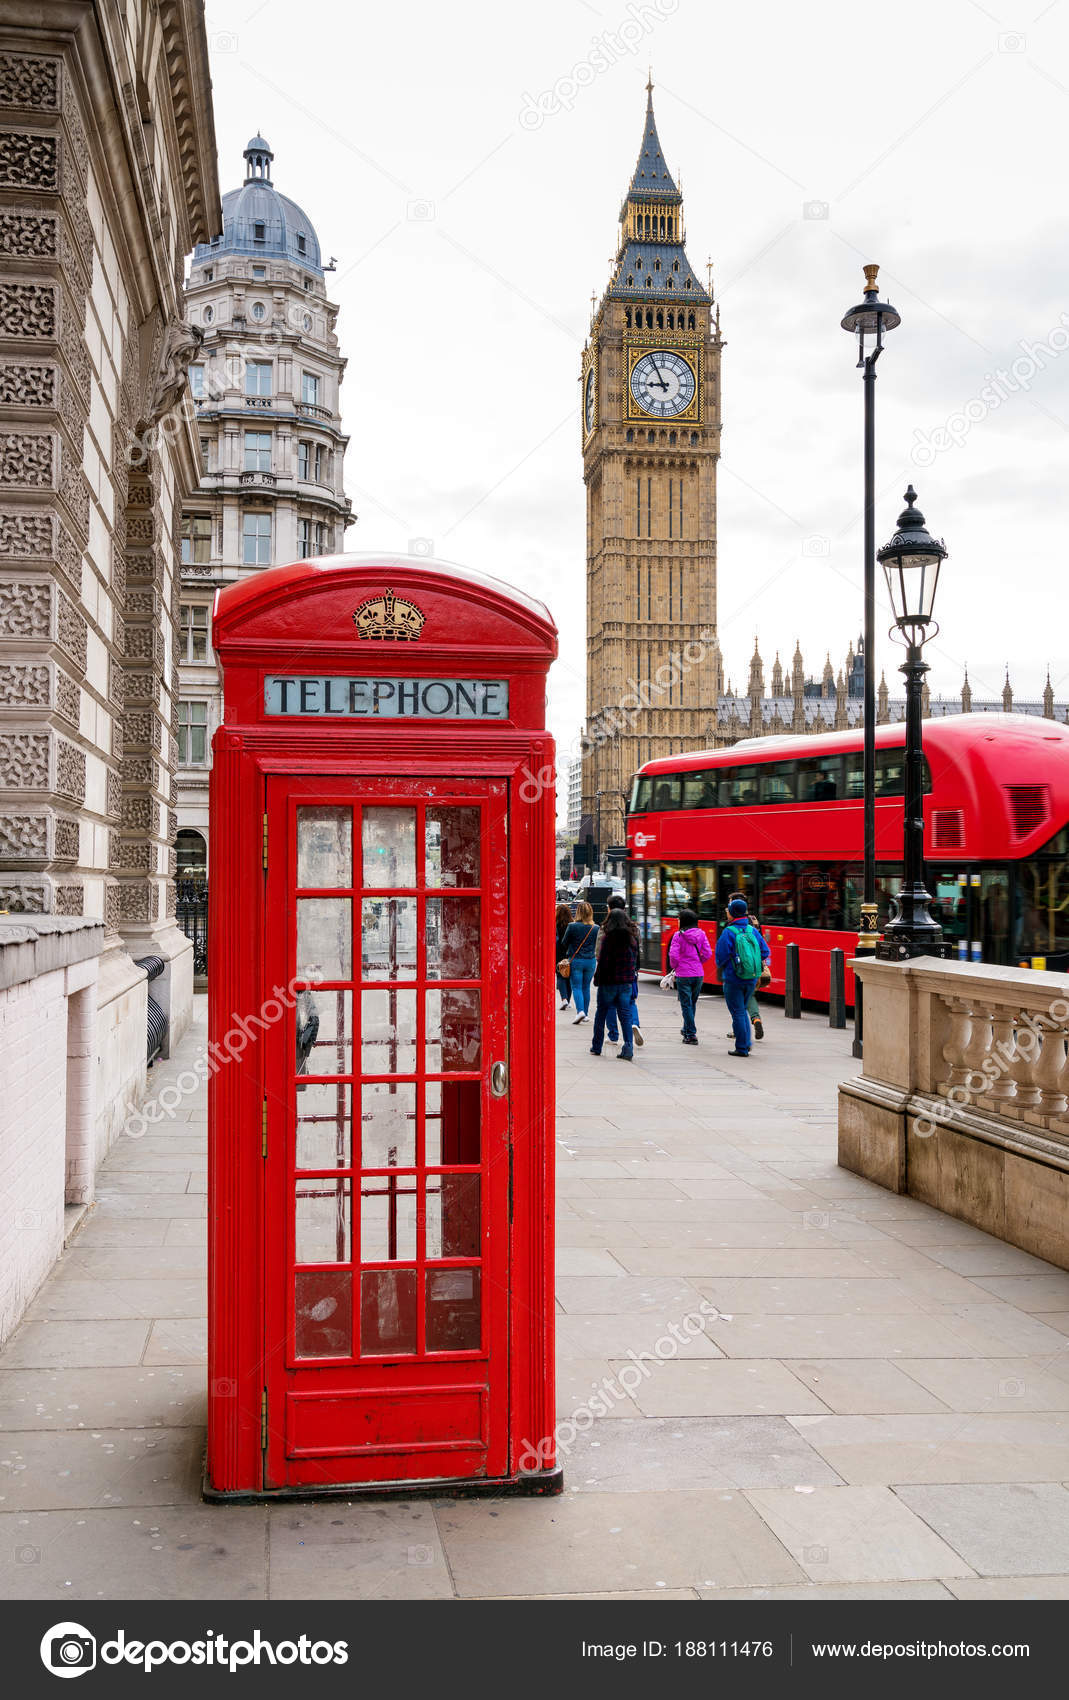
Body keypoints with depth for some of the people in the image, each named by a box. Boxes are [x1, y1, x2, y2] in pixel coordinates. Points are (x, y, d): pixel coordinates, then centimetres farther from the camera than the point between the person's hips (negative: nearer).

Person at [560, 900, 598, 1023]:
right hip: (591, 961, 3)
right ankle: (584, 1014, 17)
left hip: (575, 960, -3)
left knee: (576, 987, -2)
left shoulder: (572, 926, -9)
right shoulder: (595, 928, 0)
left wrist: (566, 954, 17)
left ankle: (580, 1011, -20)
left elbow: (565, 943, 0)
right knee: (586, 987, 13)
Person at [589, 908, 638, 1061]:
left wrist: (597, 979, -5)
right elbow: (635, 960, 8)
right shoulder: (632, 938, 2)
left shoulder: (608, 937, -13)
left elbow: (603, 961, -13)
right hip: (626, 982, 4)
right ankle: (628, 1047, -8)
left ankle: (596, 1047, 18)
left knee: (601, 1013, 11)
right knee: (625, 1015, 5)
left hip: (609, 981, -4)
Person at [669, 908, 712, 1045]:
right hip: (699, 974, 5)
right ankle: (686, 1029, 34)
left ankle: (691, 1035, 0)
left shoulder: (678, 935, -10)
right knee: (692, 1003, 20)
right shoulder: (701, 934, 1)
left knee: (686, 1004, 3)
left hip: (683, 974, -4)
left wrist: (674, 967, 4)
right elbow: (708, 953, -1)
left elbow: (673, 955, -15)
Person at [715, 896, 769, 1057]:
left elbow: (721, 957, -12)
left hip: (733, 979, -5)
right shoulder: (753, 931, 3)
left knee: (738, 1013, 2)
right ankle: (746, 1042, 16)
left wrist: (722, 968, 11)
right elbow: (765, 952, 7)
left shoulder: (728, 933, -13)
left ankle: (742, 1048, 3)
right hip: (752, 979, 5)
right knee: (742, 1010, 21)